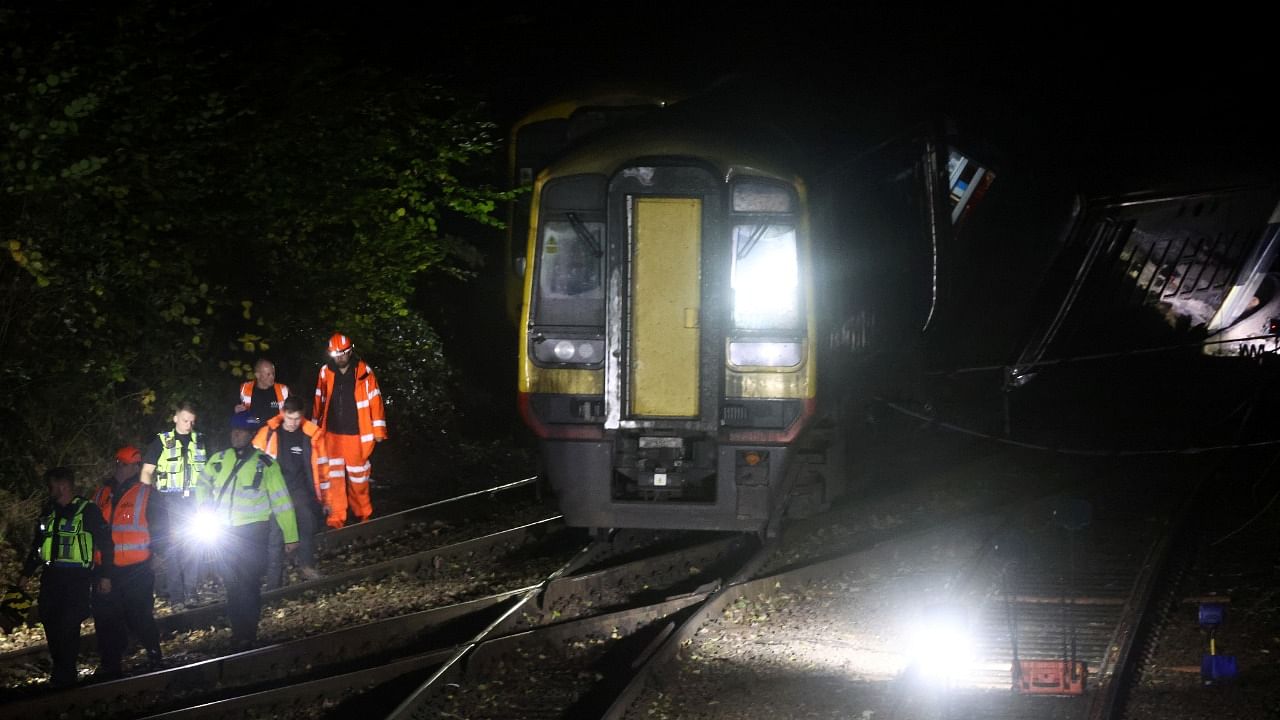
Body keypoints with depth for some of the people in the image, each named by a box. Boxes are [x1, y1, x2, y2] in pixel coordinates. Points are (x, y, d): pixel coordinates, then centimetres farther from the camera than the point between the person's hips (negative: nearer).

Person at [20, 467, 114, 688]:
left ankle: (65, 677, -4)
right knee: (50, 624, 2)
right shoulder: (49, 512, 16)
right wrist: (26, 573, 22)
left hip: (77, 577, -6)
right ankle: (60, 672, 14)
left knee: (68, 627, -11)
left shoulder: (87, 511, -3)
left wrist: (105, 575, -7)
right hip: (51, 576, 6)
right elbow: (37, 545, 25)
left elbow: (105, 543, -3)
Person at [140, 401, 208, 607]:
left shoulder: (199, 442, 12)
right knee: (173, 545, -4)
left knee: (194, 544, -5)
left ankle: (191, 592, -3)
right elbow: (146, 472, 4)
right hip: (171, 501, -2)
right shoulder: (161, 442, 3)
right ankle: (175, 594, -1)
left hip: (194, 499, 2)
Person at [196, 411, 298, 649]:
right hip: (224, 532, 4)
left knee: (249, 585, -4)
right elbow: (203, 484, 22)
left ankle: (248, 634, 1)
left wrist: (290, 536, -4)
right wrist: (204, 509, 4)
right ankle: (237, 632, 19)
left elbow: (281, 500, -2)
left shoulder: (265, 464, -3)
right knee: (231, 585, 10)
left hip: (252, 531, -4)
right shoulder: (219, 460, 7)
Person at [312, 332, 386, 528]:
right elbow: (319, 402, 12)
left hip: (356, 434, -2)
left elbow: (375, 401, -3)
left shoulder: (363, 372, -5)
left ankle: (364, 515, 24)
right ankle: (336, 518, 3)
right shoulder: (326, 372, 3)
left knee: (358, 476, 7)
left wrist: (378, 430, -4)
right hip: (332, 433, 2)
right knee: (333, 476, -1)